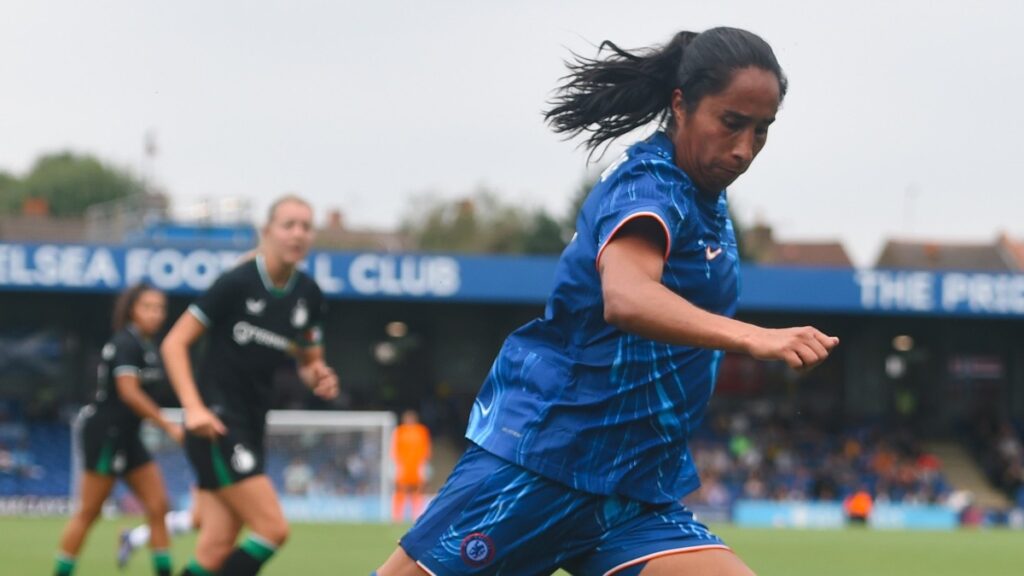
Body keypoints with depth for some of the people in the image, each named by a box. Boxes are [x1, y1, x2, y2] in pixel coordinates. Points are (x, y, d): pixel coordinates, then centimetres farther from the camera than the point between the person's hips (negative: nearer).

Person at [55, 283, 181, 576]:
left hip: (125, 437, 9)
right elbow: (129, 392, -25)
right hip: (105, 433, -9)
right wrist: (168, 426, -26)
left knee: (157, 506, 3)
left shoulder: (146, 345, 11)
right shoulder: (126, 343, -15)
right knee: (89, 512, -3)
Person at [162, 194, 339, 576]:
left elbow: (309, 362, 20)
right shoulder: (237, 283, -12)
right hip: (216, 424, -7)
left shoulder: (308, 296, 6)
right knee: (273, 529, -14)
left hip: (250, 427, 7)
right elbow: (174, 343, -9)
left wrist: (319, 378, -5)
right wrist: (194, 407, -20)